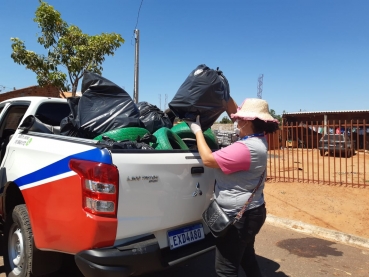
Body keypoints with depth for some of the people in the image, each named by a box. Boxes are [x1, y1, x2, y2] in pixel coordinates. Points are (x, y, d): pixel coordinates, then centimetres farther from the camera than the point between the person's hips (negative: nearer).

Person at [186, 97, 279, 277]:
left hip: (238, 216, -10)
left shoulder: (246, 148, -27)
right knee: (247, 258, 26)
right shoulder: (256, 140, 3)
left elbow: (208, 159, -23)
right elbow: (233, 112, 11)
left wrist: (197, 130, -13)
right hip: (248, 212, 10)